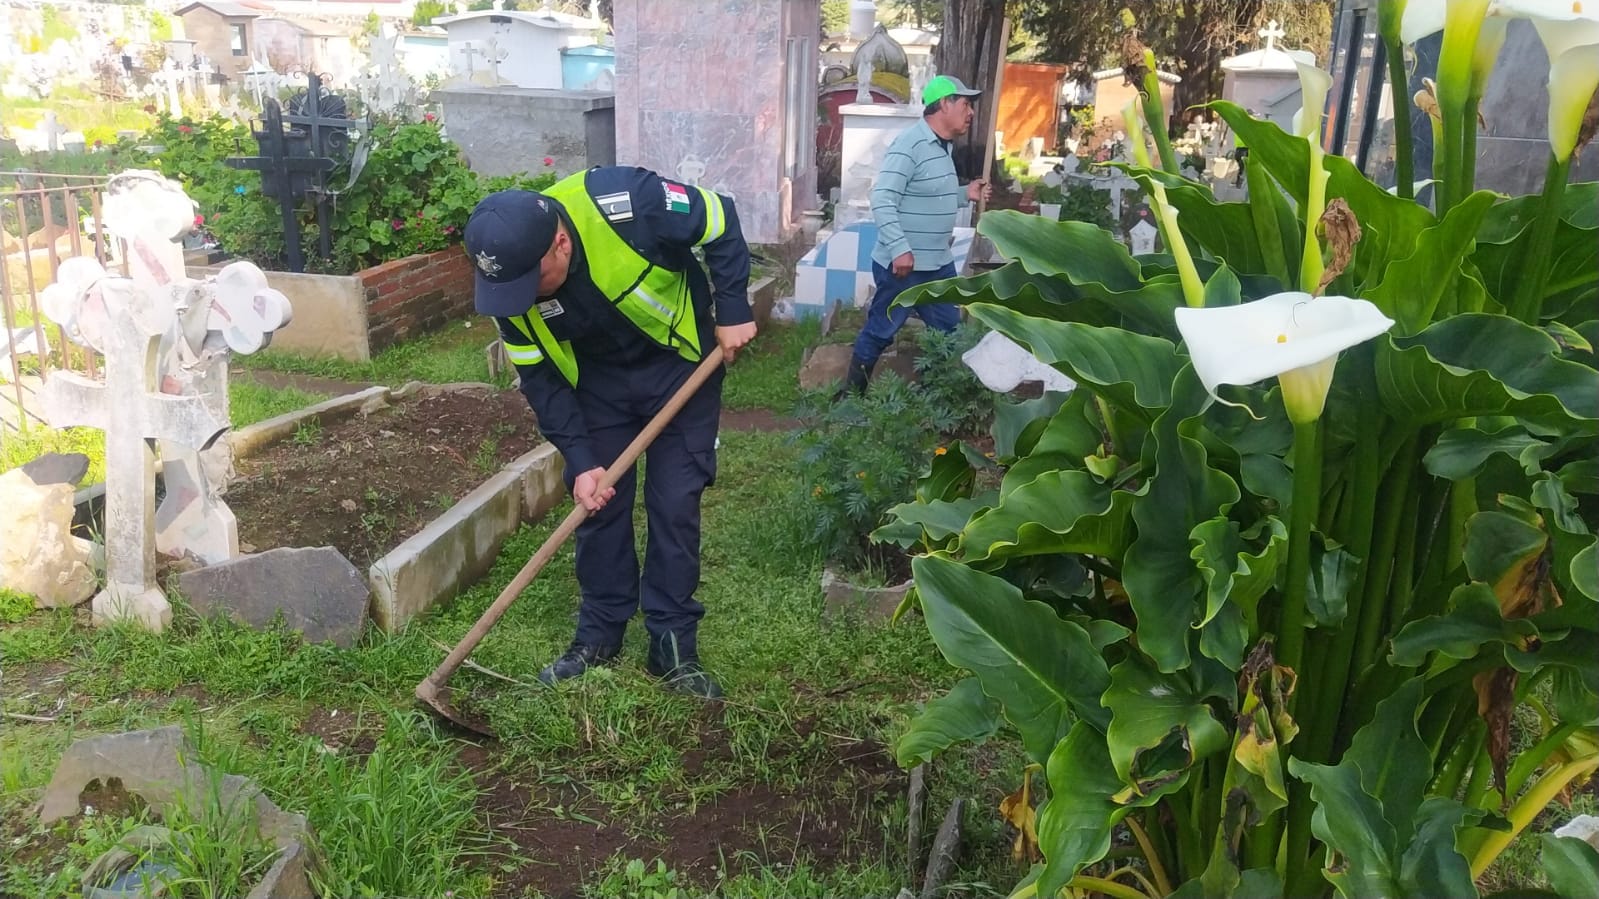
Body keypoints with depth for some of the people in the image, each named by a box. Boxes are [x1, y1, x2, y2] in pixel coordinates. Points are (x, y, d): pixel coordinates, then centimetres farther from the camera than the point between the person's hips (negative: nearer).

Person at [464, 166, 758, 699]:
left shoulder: (628, 202, -35)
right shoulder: (508, 282, -21)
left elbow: (720, 224, -18)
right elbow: (540, 377, -11)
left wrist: (733, 311, -18)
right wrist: (580, 460, -16)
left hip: (681, 364, -2)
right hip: (598, 378, 3)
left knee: (675, 504, -2)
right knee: (599, 501, 3)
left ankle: (673, 648, 9)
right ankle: (599, 636, 21)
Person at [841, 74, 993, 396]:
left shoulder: (942, 147, 14)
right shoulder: (909, 145, -18)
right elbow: (882, 199, -25)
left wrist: (965, 195, 12)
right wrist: (899, 249, -30)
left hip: (939, 263, 9)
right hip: (903, 263, -9)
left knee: (948, 330, 16)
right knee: (880, 332, 2)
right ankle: (852, 392, 17)